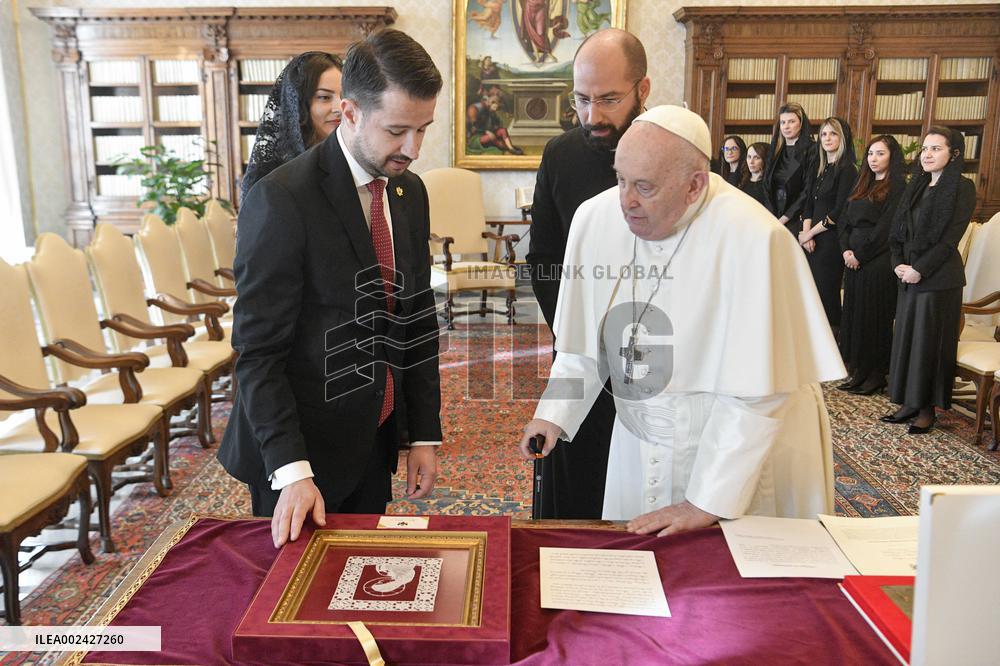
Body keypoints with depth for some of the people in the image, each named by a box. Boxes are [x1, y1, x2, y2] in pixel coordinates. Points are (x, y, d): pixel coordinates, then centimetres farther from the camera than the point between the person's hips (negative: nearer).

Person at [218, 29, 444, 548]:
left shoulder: (410, 192, 3)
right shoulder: (281, 200, -19)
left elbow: (420, 320, 8)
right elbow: (258, 352, -17)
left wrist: (425, 433, 5)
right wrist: (292, 471, -23)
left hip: (376, 442, 6)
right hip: (299, 451, -6)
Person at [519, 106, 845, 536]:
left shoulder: (754, 239, -26)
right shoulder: (595, 218, -10)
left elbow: (755, 392, -23)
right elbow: (583, 340, 3)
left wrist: (707, 502, -20)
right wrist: (554, 413, -9)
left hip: (745, 455, -4)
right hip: (642, 448, 5)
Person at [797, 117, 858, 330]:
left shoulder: (847, 170, -6)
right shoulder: (818, 169, 16)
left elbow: (839, 211, -12)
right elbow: (808, 204, 12)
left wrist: (811, 232, -7)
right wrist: (806, 233, -2)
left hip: (832, 240, -7)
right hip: (813, 241, 7)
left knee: (826, 292, -3)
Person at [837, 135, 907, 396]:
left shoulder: (897, 186, -7)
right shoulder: (862, 185, 17)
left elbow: (886, 227, -14)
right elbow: (845, 220, 13)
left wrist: (860, 254, -12)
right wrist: (846, 249, -2)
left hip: (879, 262, -7)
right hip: (854, 260, 7)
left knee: (874, 317, -2)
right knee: (853, 313, 9)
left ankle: (875, 375, 8)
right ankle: (858, 371, 18)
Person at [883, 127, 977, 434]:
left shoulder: (963, 188, -7)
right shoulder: (915, 186, 13)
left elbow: (950, 238, -14)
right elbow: (897, 230, 11)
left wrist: (919, 269, -16)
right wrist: (898, 264, -3)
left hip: (939, 278, -6)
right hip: (909, 276, 6)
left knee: (931, 342, 0)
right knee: (905, 338, 9)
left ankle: (928, 408, 10)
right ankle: (909, 402, 18)